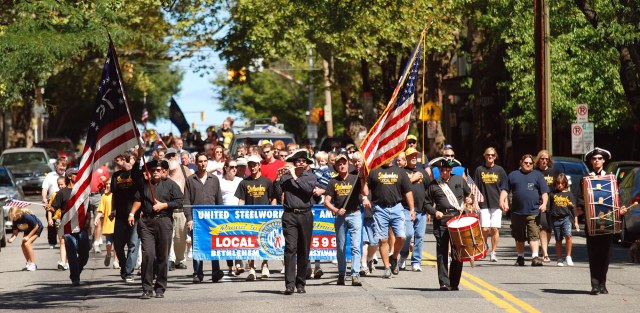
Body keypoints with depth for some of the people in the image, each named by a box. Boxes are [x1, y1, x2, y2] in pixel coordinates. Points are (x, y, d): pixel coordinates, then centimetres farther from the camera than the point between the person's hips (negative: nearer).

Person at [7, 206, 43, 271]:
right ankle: (28, 263, 13)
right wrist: (12, 239, -30)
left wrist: (28, 236, -25)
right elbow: (15, 232, -9)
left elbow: (36, 226, -25)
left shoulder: (27, 217, -36)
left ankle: (33, 264, -14)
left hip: (37, 229, -7)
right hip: (28, 230, 7)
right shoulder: (15, 220, -16)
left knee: (27, 244, -21)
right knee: (23, 245, -3)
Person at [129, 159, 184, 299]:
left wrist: (163, 205, -5)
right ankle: (147, 289, -8)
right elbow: (138, 200, 20)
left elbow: (179, 202, 2)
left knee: (162, 256, 1)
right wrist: (132, 214, 7)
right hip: (146, 222, 1)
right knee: (148, 254, -10)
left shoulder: (170, 185, 7)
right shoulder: (144, 184, 16)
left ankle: (160, 288, 10)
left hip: (164, 221, -1)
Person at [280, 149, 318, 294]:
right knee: (290, 248, -12)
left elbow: (309, 188, -10)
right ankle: (289, 284, -16)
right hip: (290, 215, -2)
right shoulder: (286, 176, 8)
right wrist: (278, 178, -10)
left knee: (304, 251, 5)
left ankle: (301, 283, 14)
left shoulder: (310, 176, 9)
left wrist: (295, 177, -9)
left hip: (305, 215, 2)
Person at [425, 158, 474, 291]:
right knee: (442, 252, -5)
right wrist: (434, 212, -6)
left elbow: (469, 194, 23)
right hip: (441, 220, -1)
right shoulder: (434, 185, 9)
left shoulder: (459, 180, 13)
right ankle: (444, 283, -4)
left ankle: (454, 283, 7)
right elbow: (427, 203, 12)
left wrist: (470, 200, 1)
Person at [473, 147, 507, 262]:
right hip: (483, 204, 0)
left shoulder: (499, 170, 6)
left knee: (495, 229, -5)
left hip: (497, 204, 0)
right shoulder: (479, 170, 6)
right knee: (485, 229, -6)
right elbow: (475, 188, 7)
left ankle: (493, 253, 3)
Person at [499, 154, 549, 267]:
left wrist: (544, 203, -10)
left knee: (534, 235, -14)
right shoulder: (513, 175, 14)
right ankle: (520, 257, 22)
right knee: (519, 237, 11)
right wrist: (502, 201, -5)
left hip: (533, 212, -2)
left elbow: (544, 192, 6)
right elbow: (504, 190, 12)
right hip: (517, 212, 2)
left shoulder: (537, 175, 11)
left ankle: (535, 257, -20)